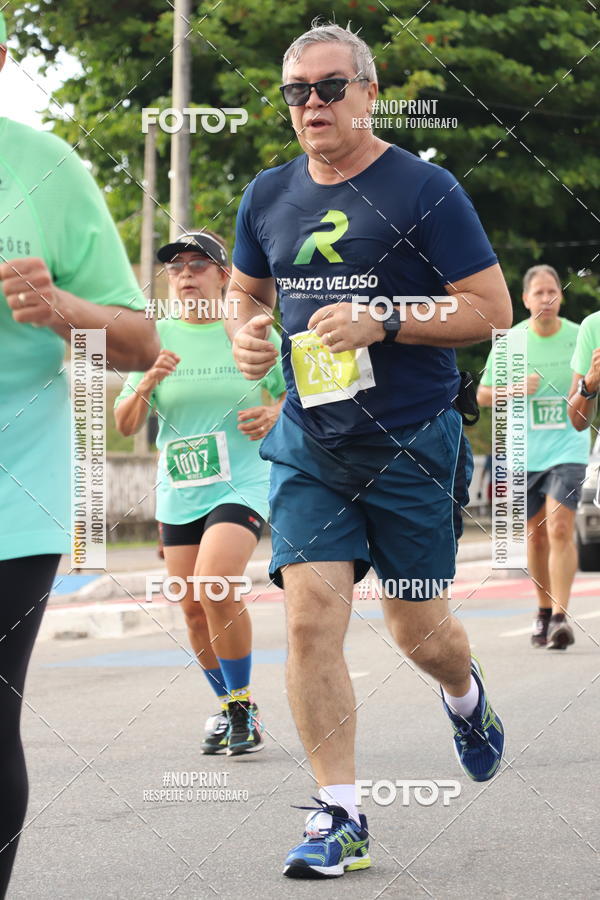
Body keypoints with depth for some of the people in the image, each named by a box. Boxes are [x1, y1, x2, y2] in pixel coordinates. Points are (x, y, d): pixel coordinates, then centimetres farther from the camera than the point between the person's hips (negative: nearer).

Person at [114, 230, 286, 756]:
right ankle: (227, 707, 28)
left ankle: (243, 705, -7)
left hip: (242, 485, -4)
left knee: (216, 587, -24)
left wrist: (274, 413, -11)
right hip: (178, 494, 4)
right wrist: (146, 383, -17)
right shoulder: (157, 336, 3)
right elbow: (125, 425, 2)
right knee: (194, 609, 6)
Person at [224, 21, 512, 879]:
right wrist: (245, 332, -1)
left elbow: (492, 308, -10)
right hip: (309, 445, 3)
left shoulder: (424, 190, -8)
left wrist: (381, 322, -21)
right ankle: (338, 815, -2)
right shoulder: (268, 196, 7)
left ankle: (466, 694, 44)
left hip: (411, 444, -3)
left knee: (417, 628, 6)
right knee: (310, 621, -10)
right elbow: (246, 290, 23)